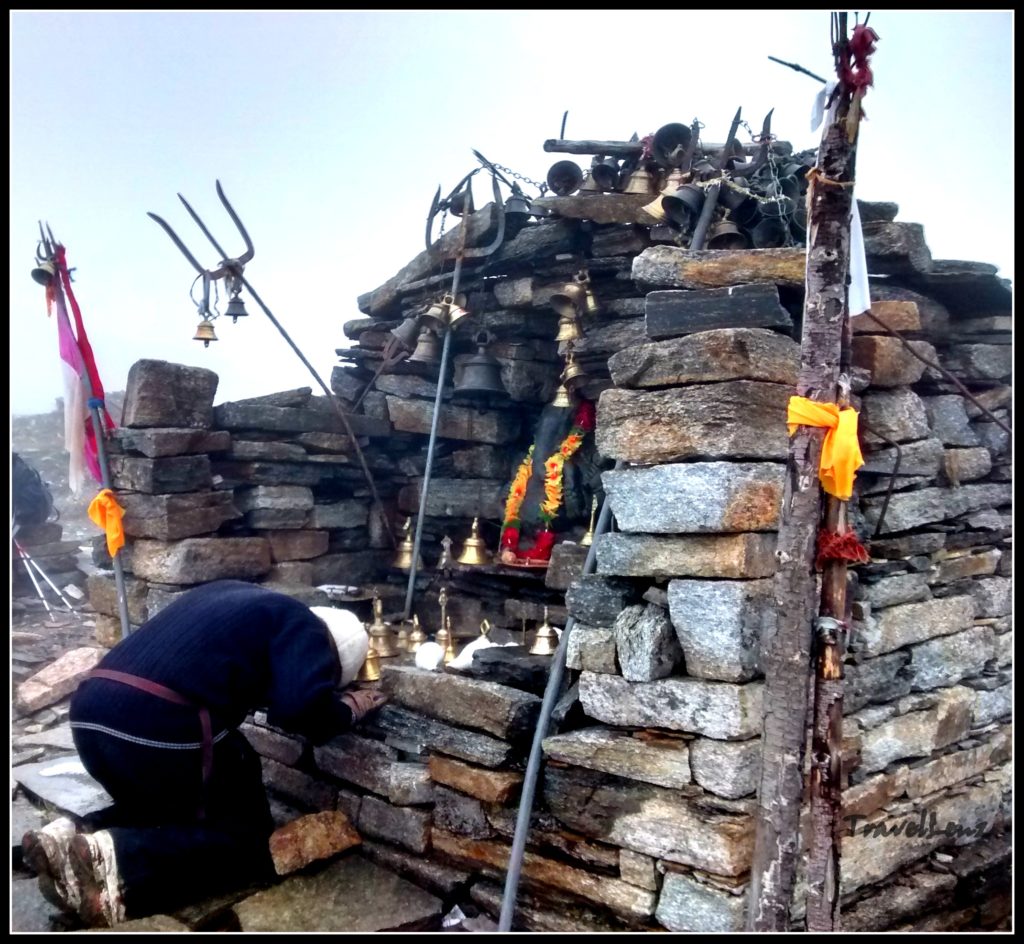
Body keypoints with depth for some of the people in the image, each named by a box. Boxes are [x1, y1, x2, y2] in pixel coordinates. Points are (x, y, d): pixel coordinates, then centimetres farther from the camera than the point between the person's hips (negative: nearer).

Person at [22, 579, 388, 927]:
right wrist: (347, 708, 9)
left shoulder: (234, 594, 28)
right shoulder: (303, 626, 5)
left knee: (164, 809, 30)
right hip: (161, 726, -8)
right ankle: (117, 860, -12)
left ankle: (73, 837, 5)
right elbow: (303, 707, -11)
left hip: (90, 712, 8)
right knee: (247, 840, 8)